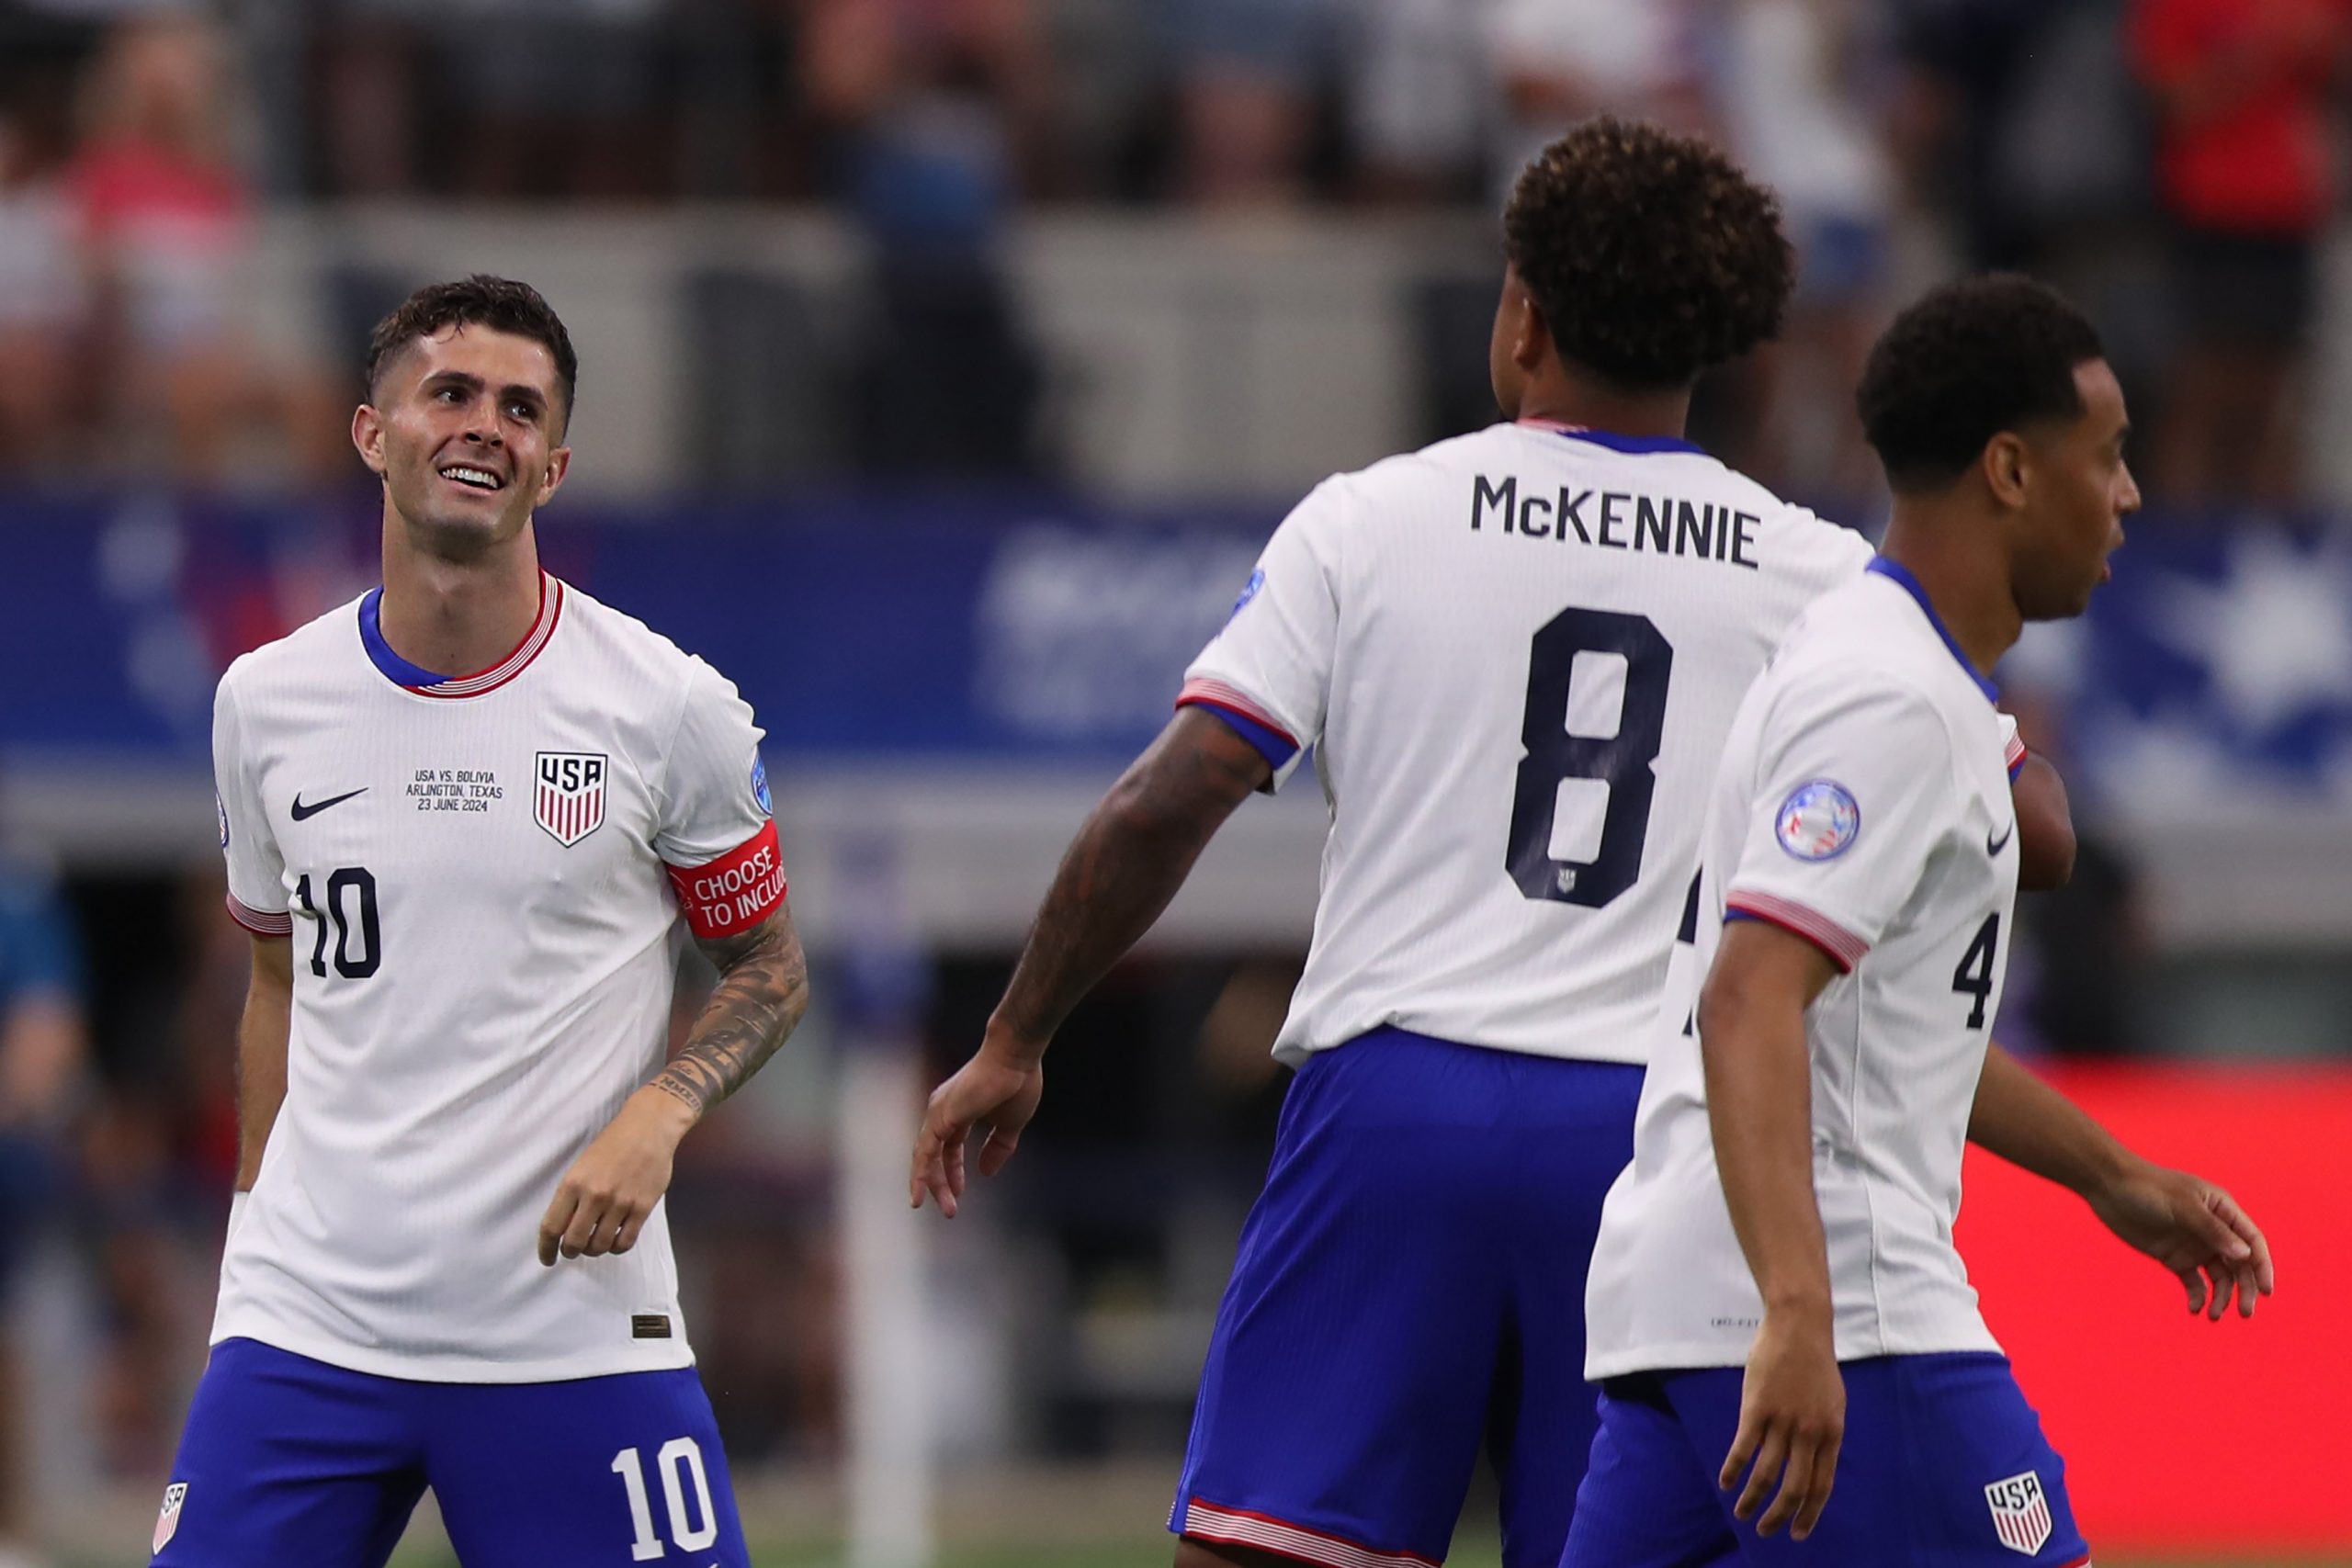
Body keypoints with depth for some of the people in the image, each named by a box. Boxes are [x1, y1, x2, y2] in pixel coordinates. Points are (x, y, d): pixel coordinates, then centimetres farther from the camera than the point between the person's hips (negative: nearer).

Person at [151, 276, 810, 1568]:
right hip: (306, 1323, 2)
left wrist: (656, 1116, -11)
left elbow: (767, 967, 8)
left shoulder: (669, 708, -2)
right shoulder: (264, 703, 6)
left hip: (574, 1320, -2)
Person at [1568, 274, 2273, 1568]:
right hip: (1835, 1307, -10)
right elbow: (1751, 1004, -24)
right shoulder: (1894, 703, -12)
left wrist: (2114, 1178, 38)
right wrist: (1796, 1317, -34)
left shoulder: (1873, 661, 21)